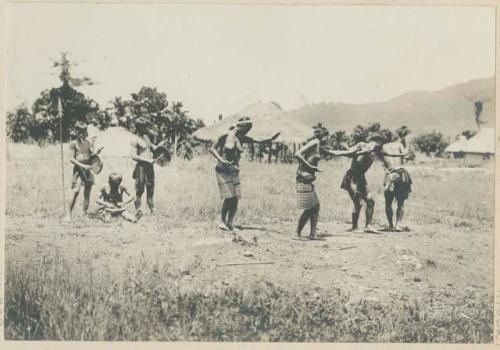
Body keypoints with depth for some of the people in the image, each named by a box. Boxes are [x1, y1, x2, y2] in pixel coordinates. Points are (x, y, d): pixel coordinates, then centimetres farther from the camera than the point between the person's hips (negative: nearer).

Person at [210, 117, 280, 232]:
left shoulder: (242, 138, 7)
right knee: (228, 197, -12)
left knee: (236, 198, 0)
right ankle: (222, 221, 5)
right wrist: (221, 160, -23)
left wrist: (271, 139, -4)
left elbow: (259, 141, 11)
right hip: (223, 170, -6)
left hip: (234, 171, 6)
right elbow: (212, 149, -10)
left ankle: (230, 223, 10)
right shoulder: (226, 136, -10)